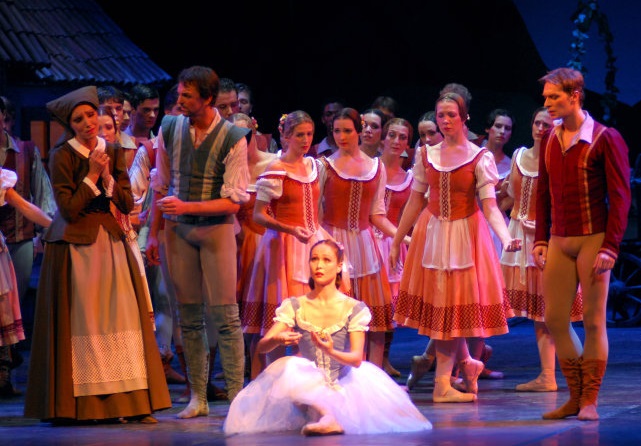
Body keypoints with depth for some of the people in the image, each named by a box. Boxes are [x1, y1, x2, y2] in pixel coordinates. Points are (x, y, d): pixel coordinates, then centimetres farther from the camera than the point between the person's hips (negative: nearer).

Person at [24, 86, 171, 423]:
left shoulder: (112, 152, 8)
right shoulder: (61, 156, -7)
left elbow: (127, 204, 4)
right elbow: (69, 209, -13)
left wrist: (107, 178, -10)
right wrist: (91, 176, -14)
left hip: (110, 240, 5)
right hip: (74, 245, -5)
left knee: (121, 316, -2)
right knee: (80, 320, -4)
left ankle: (128, 401, -2)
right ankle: (79, 404, 0)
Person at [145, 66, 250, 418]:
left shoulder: (233, 138, -11)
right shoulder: (169, 129, 1)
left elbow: (234, 201, -12)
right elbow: (161, 186, 11)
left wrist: (186, 207, -21)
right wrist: (154, 233, 9)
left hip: (216, 228, -4)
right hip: (177, 230, 4)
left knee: (225, 315, -5)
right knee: (189, 316, 6)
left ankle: (237, 395, -1)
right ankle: (198, 398, 11)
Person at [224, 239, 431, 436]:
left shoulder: (354, 309, -1)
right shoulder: (294, 306, 3)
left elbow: (357, 358, -11)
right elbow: (262, 346, -5)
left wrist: (331, 352, -32)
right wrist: (277, 340, -30)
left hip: (341, 388, 0)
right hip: (307, 388, 0)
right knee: (288, 366, -31)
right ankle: (328, 417, -41)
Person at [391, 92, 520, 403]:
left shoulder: (479, 157, -6)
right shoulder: (426, 155, 4)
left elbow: (490, 206, -13)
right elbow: (415, 201, 9)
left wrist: (506, 238, -30)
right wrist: (396, 242, 9)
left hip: (466, 235, -3)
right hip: (431, 234, 3)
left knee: (455, 306, -1)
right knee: (438, 306, 2)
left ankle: (442, 384, 3)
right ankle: (466, 364, 25)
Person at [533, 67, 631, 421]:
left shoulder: (605, 139, -8)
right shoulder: (549, 140, 10)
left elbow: (619, 197, -9)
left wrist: (610, 247, -15)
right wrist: (540, 240, 8)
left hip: (593, 240, -6)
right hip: (558, 242, 6)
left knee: (593, 320, -2)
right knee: (554, 319, 4)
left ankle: (590, 402, 6)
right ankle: (575, 397, 16)